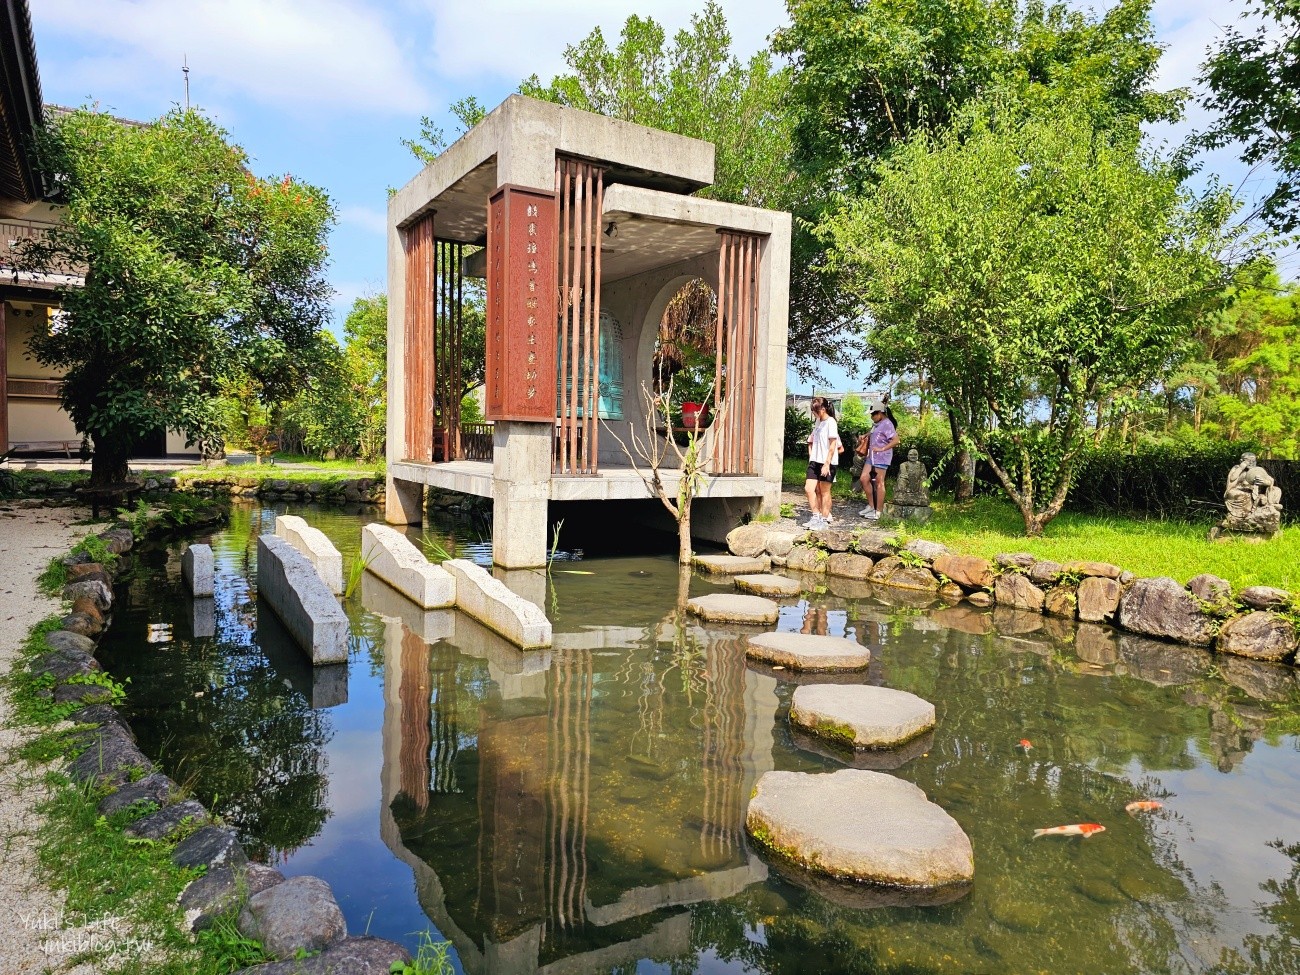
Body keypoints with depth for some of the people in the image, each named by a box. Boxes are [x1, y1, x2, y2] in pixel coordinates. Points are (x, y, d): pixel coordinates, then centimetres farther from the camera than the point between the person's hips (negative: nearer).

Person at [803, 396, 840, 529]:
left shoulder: (831, 422, -10)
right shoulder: (817, 422, 13)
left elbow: (833, 445, -14)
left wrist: (827, 463, -18)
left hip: (826, 462, -7)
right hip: (815, 461, 7)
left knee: (824, 492, 1)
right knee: (808, 488, 0)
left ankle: (824, 520, 10)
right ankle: (816, 517, 11)